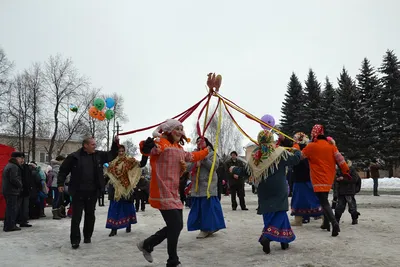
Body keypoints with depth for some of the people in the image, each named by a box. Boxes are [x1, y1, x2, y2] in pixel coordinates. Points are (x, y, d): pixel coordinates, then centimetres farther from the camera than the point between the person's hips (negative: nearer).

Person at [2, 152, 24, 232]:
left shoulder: (8, 166, 18)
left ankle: (7, 225, 22)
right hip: (12, 191, -10)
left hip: (6, 190, 10)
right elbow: (14, 179, -24)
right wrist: (20, 185, -8)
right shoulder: (14, 167, -16)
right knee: (12, 209, -6)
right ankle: (10, 226, -4)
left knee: (9, 208, 16)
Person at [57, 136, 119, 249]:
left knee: (90, 215, 13)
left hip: (92, 192, 4)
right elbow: (63, 170, 2)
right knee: (76, 216, 0)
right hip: (78, 192, -3)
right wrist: (60, 184, -1)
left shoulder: (99, 155, 3)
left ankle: (87, 236, 30)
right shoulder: (74, 156, -7)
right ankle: (75, 240, 8)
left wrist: (115, 143, 3)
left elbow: (112, 155, 15)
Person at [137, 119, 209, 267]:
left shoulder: (179, 149, 16)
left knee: (176, 226, 14)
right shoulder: (162, 143, -11)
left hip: (174, 192, 10)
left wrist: (206, 151, 37)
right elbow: (147, 149, -26)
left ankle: (147, 244, 32)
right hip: (163, 192, -9)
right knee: (176, 226, -7)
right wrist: (147, 147, -46)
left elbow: (192, 156, 32)